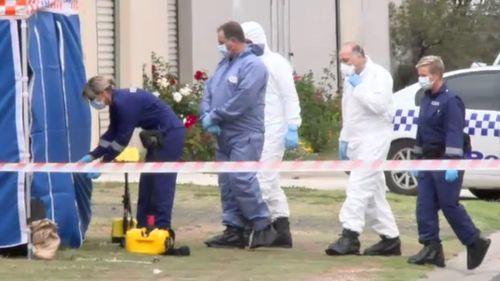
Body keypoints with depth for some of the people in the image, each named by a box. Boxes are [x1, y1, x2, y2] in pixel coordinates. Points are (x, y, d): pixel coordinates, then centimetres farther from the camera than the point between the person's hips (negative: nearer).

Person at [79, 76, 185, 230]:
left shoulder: (124, 102, -23)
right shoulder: (116, 103, 6)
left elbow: (122, 138, -22)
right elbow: (111, 134, 11)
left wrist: (104, 161, -16)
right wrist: (92, 156, 6)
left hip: (170, 134, -10)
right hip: (160, 136, 10)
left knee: (161, 182, -9)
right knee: (147, 181, 10)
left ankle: (162, 228, -8)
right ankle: (143, 226, 13)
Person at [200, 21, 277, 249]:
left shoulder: (252, 65, -12)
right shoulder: (225, 63, 16)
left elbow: (241, 100, -21)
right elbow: (209, 90, 13)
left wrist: (214, 116, -14)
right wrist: (206, 116, -5)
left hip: (245, 135, -9)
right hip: (224, 134, 9)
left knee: (241, 180, -16)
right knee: (227, 183, 8)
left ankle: (263, 226, -6)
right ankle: (234, 230, 12)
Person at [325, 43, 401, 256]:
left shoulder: (379, 75, -8)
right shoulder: (351, 79, 18)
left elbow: (379, 104, -22)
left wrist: (358, 87, -17)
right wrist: (344, 140, 20)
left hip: (373, 139, -9)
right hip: (356, 140, 9)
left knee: (359, 186, -19)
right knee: (372, 192, 9)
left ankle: (350, 235, -25)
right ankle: (390, 238, 13)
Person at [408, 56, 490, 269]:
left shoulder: (450, 100, -14)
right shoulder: (426, 99, 14)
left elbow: (455, 134, -21)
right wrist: (417, 158, 21)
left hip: (444, 163, -9)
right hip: (428, 162, 9)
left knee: (450, 205, -4)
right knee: (425, 206, 3)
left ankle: (475, 244, 10)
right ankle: (432, 249, 6)